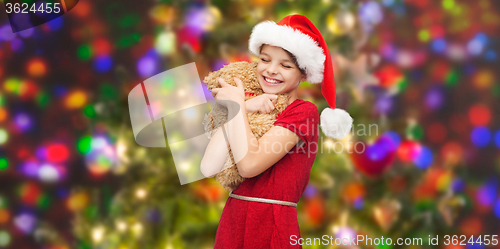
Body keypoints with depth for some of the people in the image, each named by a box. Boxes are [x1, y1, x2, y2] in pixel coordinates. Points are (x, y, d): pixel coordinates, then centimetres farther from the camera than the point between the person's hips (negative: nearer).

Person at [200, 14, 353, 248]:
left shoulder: (303, 111, -8)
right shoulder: (257, 111, 8)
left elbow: (249, 164, -20)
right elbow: (209, 168, -7)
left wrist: (235, 104, -10)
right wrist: (242, 107, -10)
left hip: (272, 228, -5)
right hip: (230, 222, 6)